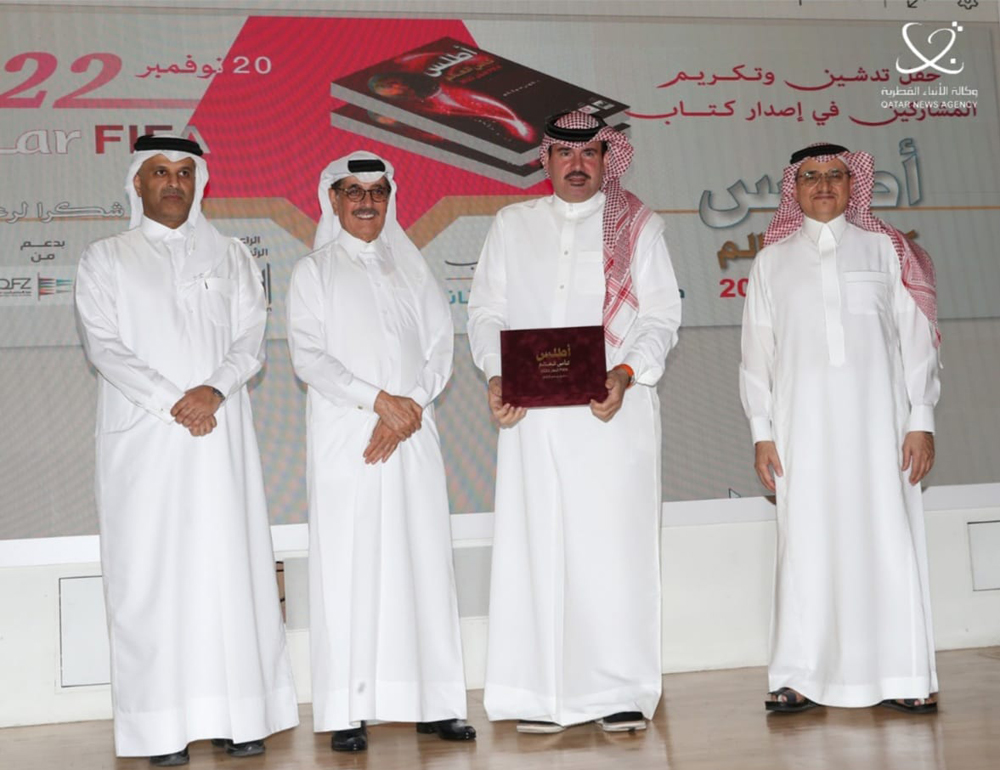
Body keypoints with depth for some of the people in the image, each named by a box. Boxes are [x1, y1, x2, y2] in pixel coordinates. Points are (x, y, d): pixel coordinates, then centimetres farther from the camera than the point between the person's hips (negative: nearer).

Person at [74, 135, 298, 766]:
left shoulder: (231, 256, 15)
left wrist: (213, 390, -13)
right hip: (142, 437, -1)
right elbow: (105, 345, -2)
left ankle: (241, 717, 3)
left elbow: (251, 340, 6)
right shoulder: (106, 260, 10)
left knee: (230, 565, -2)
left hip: (220, 435, 2)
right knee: (151, 571, -4)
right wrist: (171, 403, -13)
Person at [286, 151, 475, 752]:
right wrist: (378, 400, -13)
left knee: (425, 560, 0)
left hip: (413, 433, 3)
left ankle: (435, 702, 6)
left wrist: (409, 408, -8)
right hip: (344, 436, -3)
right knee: (349, 565, -4)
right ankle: (349, 712, -2)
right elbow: (308, 355, -3)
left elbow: (441, 348, 8)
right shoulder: (315, 271, 8)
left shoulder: (411, 268, 16)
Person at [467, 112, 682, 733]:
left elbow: (661, 314, 4)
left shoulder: (637, 225, 12)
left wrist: (626, 371, -14)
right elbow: (486, 311, 13)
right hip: (531, 412, 2)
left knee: (616, 544, -5)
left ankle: (623, 693, 1)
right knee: (537, 547, -1)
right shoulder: (512, 225, 18)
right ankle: (543, 696, 3)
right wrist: (496, 374, -5)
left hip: (615, 409, -2)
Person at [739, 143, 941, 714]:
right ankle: (801, 678, 4)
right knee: (806, 545, -1)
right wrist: (762, 432, 2)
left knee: (890, 541, -2)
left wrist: (922, 420, -1)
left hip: (876, 419, 0)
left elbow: (915, 336, 6)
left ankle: (905, 678, 4)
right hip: (803, 425, 1)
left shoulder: (884, 247, 9)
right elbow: (758, 348, 9)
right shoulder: (773, 260, 12)